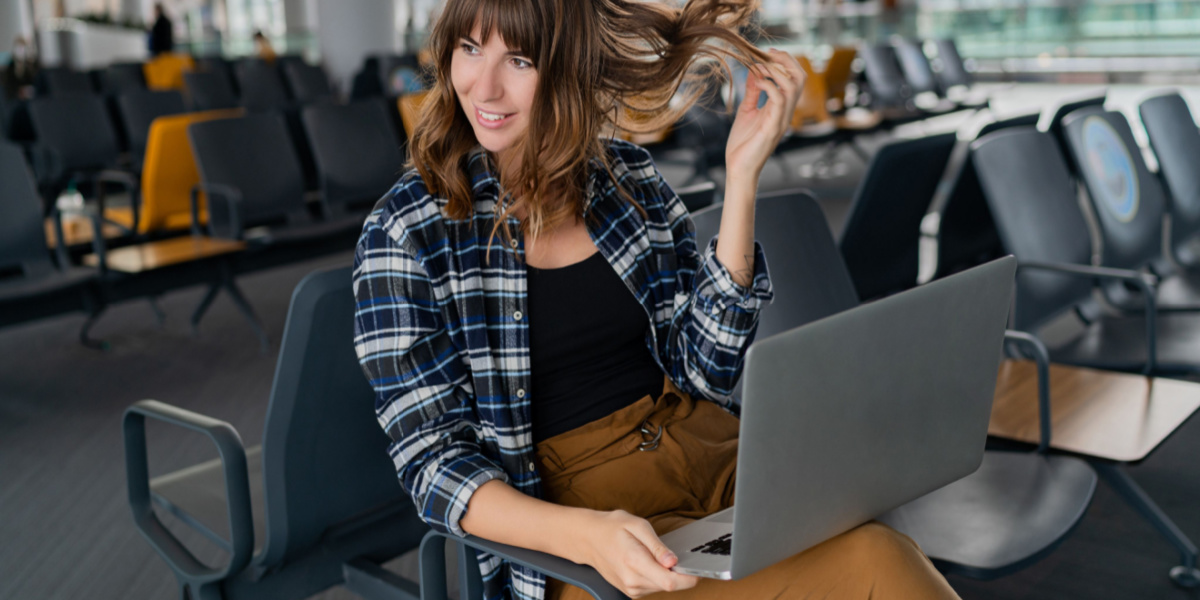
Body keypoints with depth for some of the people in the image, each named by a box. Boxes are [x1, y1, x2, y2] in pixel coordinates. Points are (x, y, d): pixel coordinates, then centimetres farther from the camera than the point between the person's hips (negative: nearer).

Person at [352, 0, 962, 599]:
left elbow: (706, 371, 2)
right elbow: (433, 461, -8)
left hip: (715, 462, 5)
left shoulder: (629, 177, 7)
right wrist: (584, 533, -27)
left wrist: (742, 176, -4)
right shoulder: (404, 232, -4)